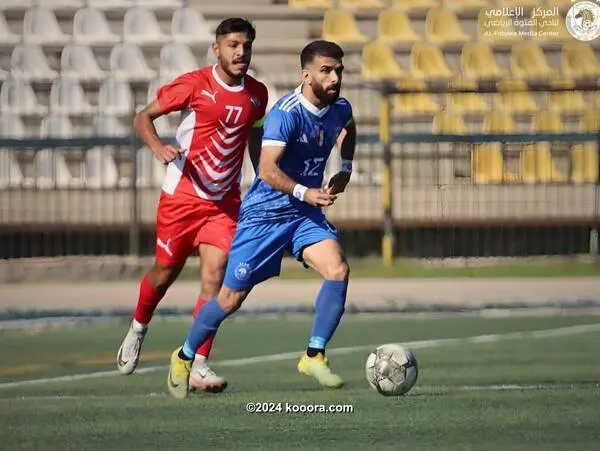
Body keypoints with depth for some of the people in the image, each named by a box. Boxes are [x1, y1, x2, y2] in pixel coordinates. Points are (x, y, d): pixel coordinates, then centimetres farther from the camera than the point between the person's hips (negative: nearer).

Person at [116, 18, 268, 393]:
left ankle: (198, 366, -13)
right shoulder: (194, 85, -11)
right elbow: (144, 117, -6)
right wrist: (158, 147, -25)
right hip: (182, 196, -2)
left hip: (224, 202, 3)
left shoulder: (257, 94, 3)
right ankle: (137, 331, 42)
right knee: (166, 272, 10)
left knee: (215, 274, -13)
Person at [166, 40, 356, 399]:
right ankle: (185, 357, 26)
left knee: (338, 269, -21)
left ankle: (315, 356, -10)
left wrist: (345, 170, 14)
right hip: (265, 212, -5)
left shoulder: (340, 109, -1)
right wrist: (304, 192, -41)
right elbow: (267, 170, -29)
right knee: (232, 297, 2)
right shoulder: (286, 113, -23)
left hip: (306, 214, 5)